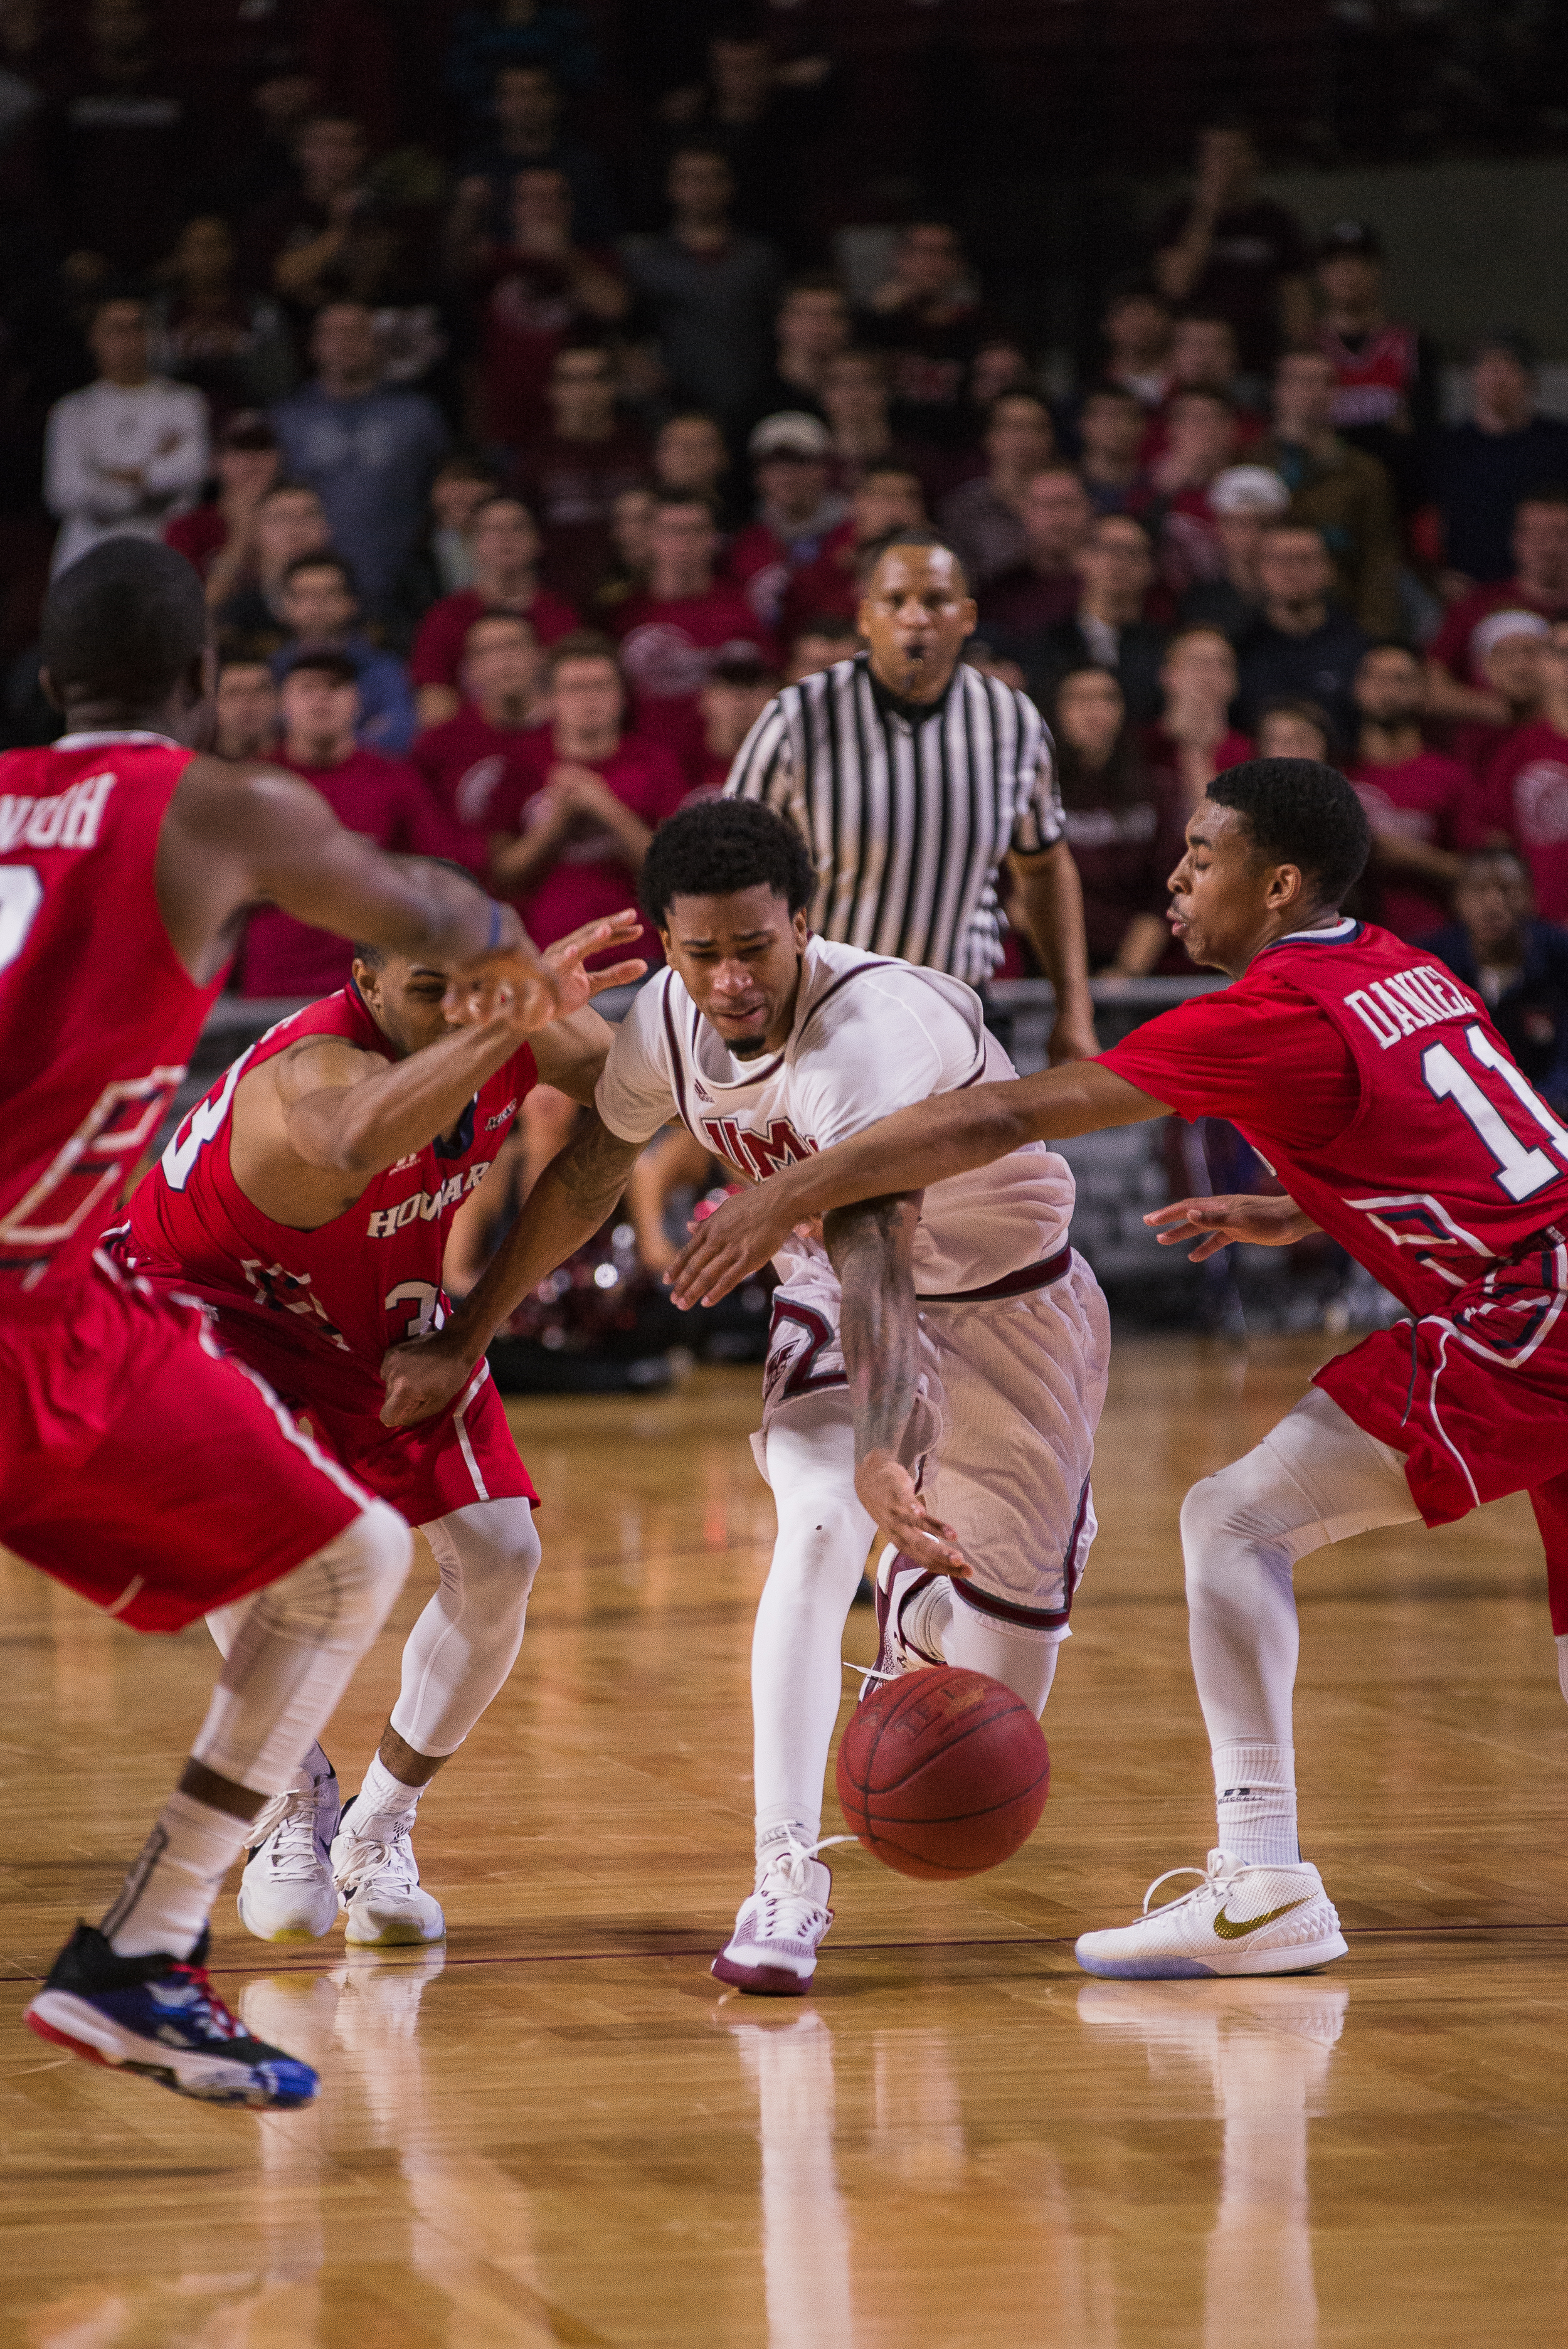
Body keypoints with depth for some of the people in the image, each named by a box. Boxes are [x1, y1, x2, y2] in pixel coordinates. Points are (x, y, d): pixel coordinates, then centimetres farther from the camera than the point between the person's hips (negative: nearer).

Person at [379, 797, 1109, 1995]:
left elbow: (875, 1248, -54)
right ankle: (786, 1883, -22)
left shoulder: (871, 1030, -39)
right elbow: (590, 1176, 2)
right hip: (838, 1283, 4)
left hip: (1010, 1298, -4)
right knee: (817, 1525, -26)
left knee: (1001, 1684, 1)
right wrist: (465, 1339, 4)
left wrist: (885, 1443, -68)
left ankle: (916, 1602, 40)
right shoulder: (667, 1022, -19)